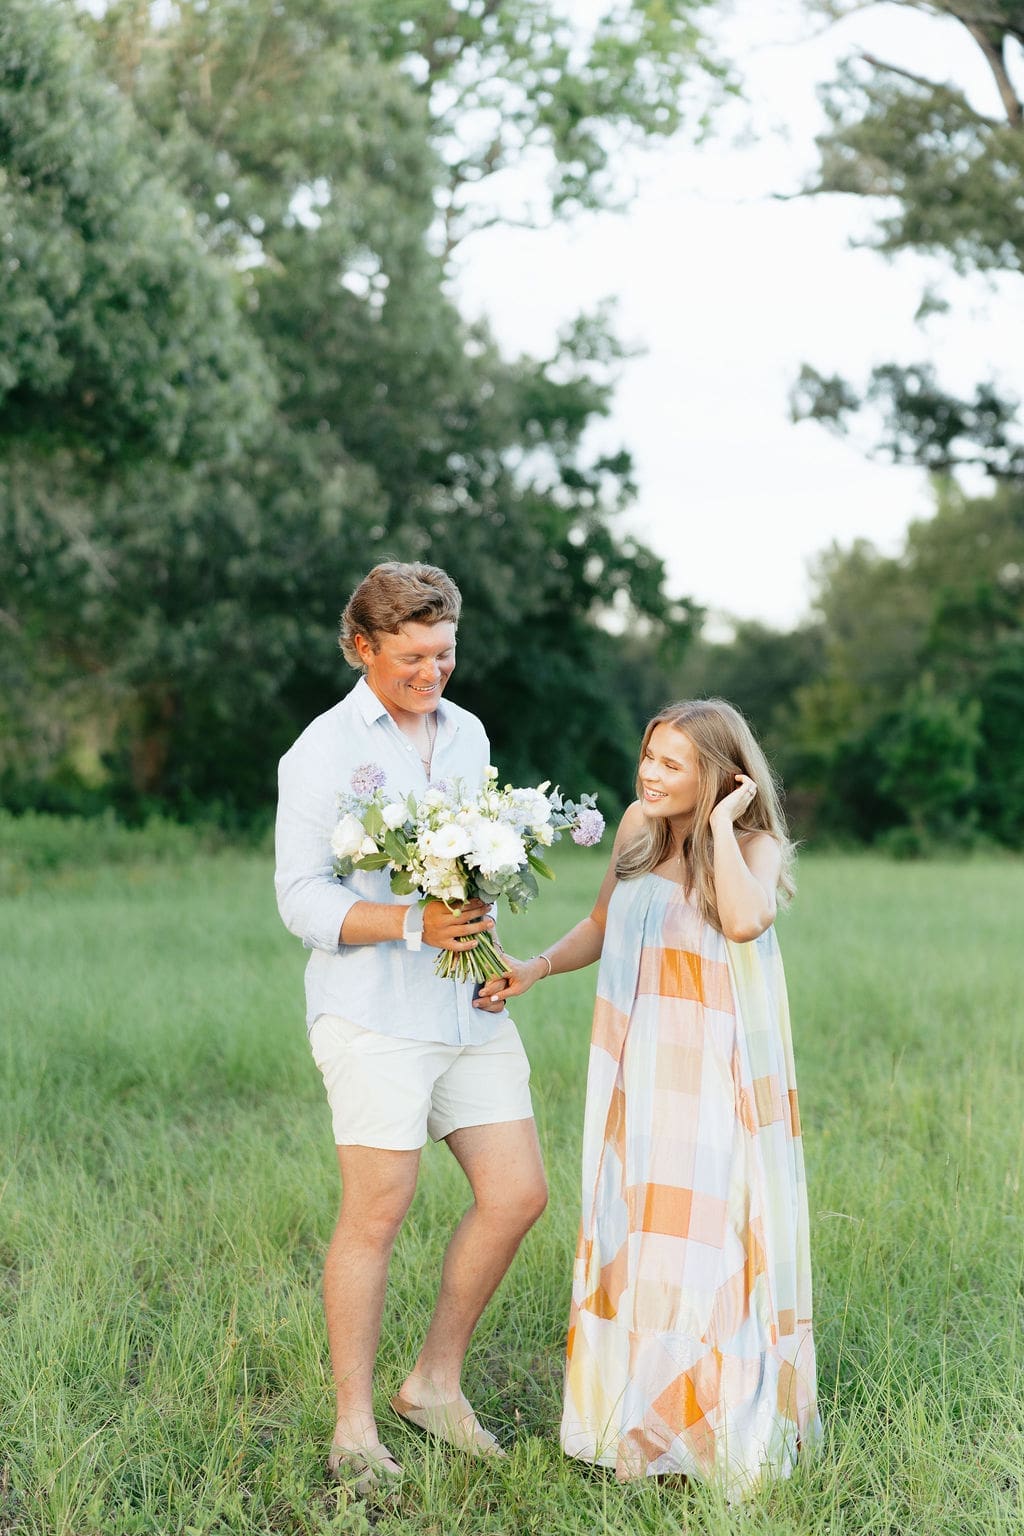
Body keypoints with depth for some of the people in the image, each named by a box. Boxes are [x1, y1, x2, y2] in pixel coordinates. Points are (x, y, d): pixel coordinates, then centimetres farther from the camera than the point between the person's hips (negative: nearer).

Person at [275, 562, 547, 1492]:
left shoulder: (467, 734, 14)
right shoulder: (323, 751, -5)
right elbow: (302, 900, -10)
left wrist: (488, 945, 6)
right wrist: (413, 923, -22)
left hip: (469, 1009, 7)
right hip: (376, 1016, -6)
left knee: (517, 1195, 5)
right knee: (376, 1215, -4)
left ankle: (437, 1382, 21)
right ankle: (355, 1426, 10)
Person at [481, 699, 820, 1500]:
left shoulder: (754, 845, -7)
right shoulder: (639, 826, 6)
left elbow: (746, 920, -29)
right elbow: (605, 923, 19)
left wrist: (720, 825, -19)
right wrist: (538, 967, 6)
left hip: (716, 1071, -5)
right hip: (637, 1064, 5)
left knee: (711, 1228, -4)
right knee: (633, 1228, 9)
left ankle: (728, 1425, 11)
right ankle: (641, 1423, 23)